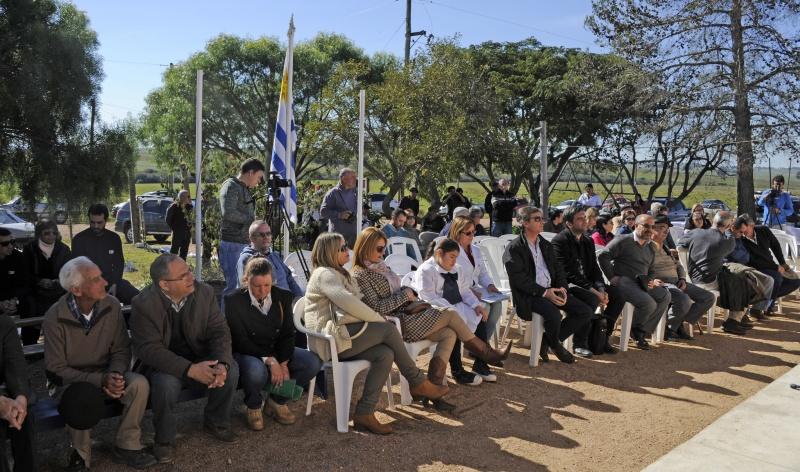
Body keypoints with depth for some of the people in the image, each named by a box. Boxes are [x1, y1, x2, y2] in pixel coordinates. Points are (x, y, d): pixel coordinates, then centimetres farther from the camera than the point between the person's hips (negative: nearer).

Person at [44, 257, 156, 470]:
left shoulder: (111, 305, -9)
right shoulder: (55, 318, -18)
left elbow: (121, 350, -2)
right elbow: (55, 369, -14)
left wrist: (114, 374, -24)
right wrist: (100, 380, -25)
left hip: (105, 374, 3)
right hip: (71, 381, -3)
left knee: (139, 384, -26)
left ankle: (126, 446, -8)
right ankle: (81, 453, -7)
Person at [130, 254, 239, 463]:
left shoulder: (205, 292, -9)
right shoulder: (144, 304, -18)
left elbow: (219, 331, -9)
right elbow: (148, 348, -23)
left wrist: (222, 364, -29)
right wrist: (190, 369, -33)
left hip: (200, 358, 3)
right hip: (163, 365, -3)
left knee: (231, 369, -22)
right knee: (166, 383, -35)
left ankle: (216, 423, 6)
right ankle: (164, 439, -5)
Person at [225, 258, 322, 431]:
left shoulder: (283, 296, -2)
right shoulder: (234, 301, -14)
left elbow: (288, 334, -2)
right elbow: (240, 341, -17)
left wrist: (283, 364, -18)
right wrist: (269, 361, -27)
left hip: (277, 351, 4)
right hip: (247, 353, -4)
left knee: (313, 362, -19)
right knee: (256, 370, -40)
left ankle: (277, 400, 5)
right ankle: (254, 406, -2)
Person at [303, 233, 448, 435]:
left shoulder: (338, 274, 24)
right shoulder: (324, 274, -9)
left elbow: (353, 305, 19)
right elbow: (349, 303, -21)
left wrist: (377, 321, 1)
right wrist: (381, 321, -13)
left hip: (340, 336, 9)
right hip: (330, 339, -9)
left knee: (385, 354, -16)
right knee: (388, 330, -19)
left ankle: (364, 414, -14)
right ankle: (418, 383, -5)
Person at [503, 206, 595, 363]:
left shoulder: (546, 245, 19)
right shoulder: (514, 248, -5)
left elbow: (558, 269, 18)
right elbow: (519, 279, -14)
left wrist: (561, 288, -3)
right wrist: (544, 292, -21)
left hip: (551, 290, 8)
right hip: (529, 295, -7)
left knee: (585, 312, -6)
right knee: (554, 314, -33)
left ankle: (547, 341, 3)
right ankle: (555, 345, 1)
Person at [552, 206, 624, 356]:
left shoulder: (588, 242, 14)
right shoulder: (559, 241, -13)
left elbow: (595, 269, 10)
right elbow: (569, 272, -20)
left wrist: (601, 290, -10)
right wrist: (594, 291, -23)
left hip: (586, 283, 8)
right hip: (567, 284, -8)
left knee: (618, 296, -5)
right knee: (591, 299, -33)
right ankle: (580, 343, -18)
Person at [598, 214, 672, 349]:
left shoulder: (650, 248, 22)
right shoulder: (623, 241, -4)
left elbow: (650, 270, 31)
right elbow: (602, 256, -12)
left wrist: (651, 281, 7)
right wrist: (611, 277, -11)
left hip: (641, 283, 8)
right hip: (623, 281, -8)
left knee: (665, 295, -10)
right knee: (648, 303, -28)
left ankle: (642, 332, -3)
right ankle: (634, 330, 3)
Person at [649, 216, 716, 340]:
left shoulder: (665, 248, 24)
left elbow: (678, 265, 28)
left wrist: (682, 279, 8)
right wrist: (654, 280, -30)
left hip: (676, 283, 9)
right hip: (662, 283, -9)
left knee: (710, 297, -1)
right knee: (684, 300, -36)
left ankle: (678, 324, -3)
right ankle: (667, 327, -10)